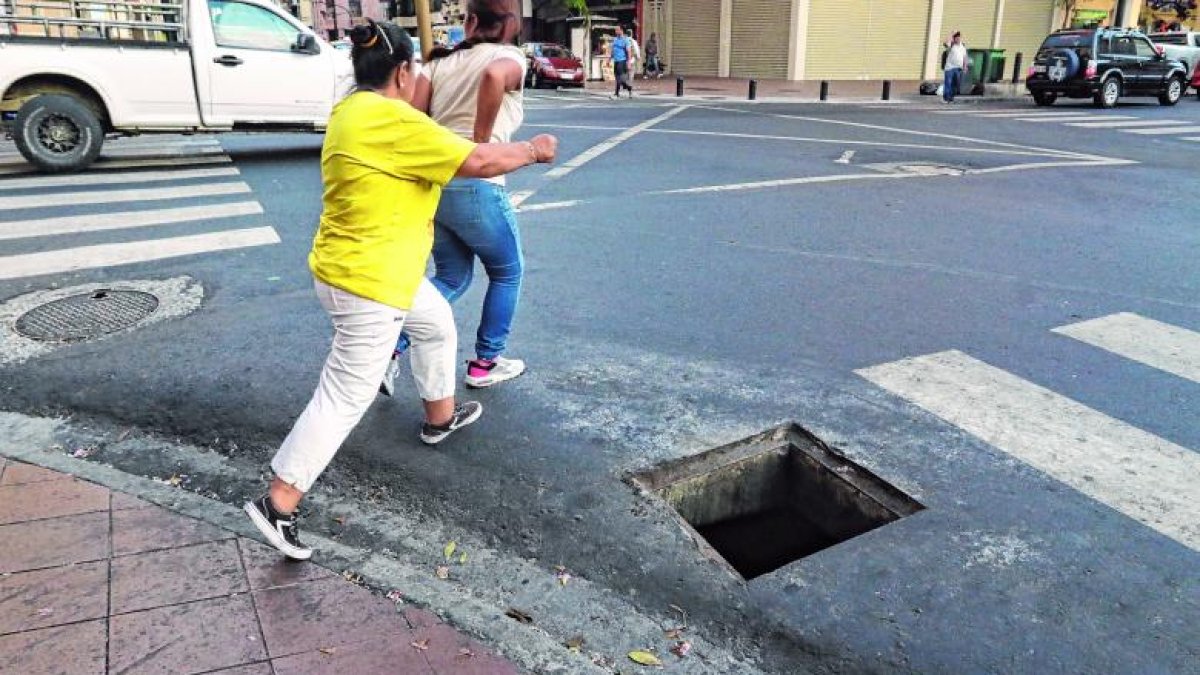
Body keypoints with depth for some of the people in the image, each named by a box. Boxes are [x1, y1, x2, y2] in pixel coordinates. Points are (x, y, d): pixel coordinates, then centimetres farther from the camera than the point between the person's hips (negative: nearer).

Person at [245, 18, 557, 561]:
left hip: (381, 270, 11)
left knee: (437, 323, 28)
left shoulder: (352, 111, 9)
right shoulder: (390, 120, -22)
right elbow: (476, 161, -22)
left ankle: (440, 417, 47)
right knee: (346, 396, -3)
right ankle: (277, 503, 4)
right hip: (366, 281, -11)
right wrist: (532, 151, -6)